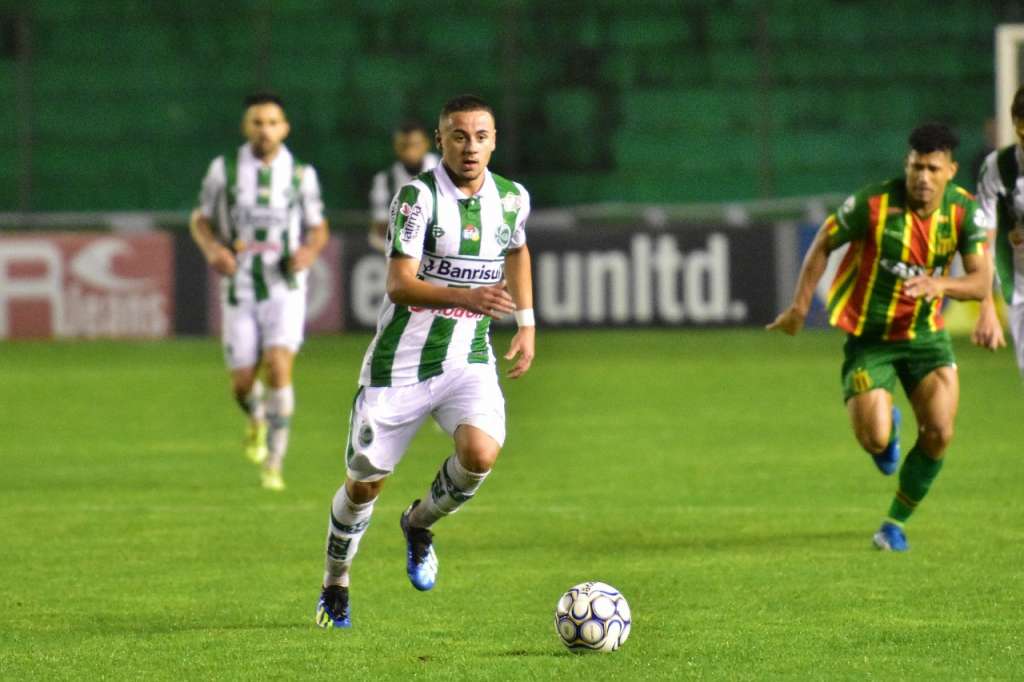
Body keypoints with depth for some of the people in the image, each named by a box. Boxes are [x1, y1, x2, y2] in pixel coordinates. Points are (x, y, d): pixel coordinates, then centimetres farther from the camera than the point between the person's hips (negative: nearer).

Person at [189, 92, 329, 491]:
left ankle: (273, 464, -10)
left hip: (285, 289, -1)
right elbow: (200, 221, 8)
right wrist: (213, 249, -13)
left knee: (279, 368, -19)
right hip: (240, 290, 1)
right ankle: (257, 421, 39)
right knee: (243, 383, 1)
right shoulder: (224, 169, -1)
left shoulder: (302, 174, 0)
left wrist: (309, 251, -12)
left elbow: (318, 228, 11)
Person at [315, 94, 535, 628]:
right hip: (401, 361, -3)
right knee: (364, 483, 5)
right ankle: (334, 586, 31)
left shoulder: (512, 198, 1)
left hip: (469, 359, 3)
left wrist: (526, 324, 21)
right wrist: (467, 296, -39)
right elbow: (399, 283, -25)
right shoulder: (419, 196, -16)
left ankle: (420, 524, 8)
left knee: (481, 452, -24)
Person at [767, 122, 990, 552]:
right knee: (875, 440, -14)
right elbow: (823, 244, -5)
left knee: (939, 433, -11)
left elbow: (981, 281, -14)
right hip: (868, 336, -3)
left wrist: (940, 284, -35)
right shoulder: (874, 203, -20)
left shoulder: (964, 210, -11)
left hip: (926, 334, 3)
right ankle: (887, 428, 28)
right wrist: (800, 306, -5)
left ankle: (895, 524, 12)